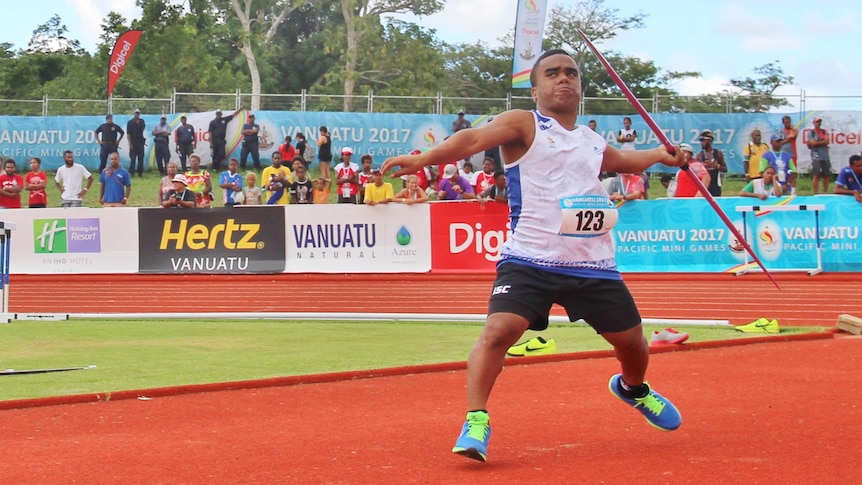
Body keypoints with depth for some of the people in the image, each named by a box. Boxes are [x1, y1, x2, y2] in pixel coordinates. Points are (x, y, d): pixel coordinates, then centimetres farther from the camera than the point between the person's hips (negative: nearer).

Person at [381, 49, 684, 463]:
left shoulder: (593, 142, 17)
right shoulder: (524, 125, -1)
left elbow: (622, 161, 42)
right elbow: (474, 138, -20)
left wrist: (658, 155, 30)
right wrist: (423, 159, -34)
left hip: (593, 265, 5)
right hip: (530, 261, -5)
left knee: (632, 341, 12)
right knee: (499, 330, -25)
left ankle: (633, 388, 45)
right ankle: (476, 421, -18)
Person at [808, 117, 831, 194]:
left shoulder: (824, 132, 15)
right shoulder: (811, 132, 4)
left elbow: (827, 141, 0)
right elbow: (813, 143, -10)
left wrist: (817, 142, -5)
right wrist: (822, 142, -1)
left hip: (825, 156, 4)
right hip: (816, 156, -4)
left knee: (827, 175, 6)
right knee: (816, 175, -11)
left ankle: (826, 192, 15)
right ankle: (816, 193, -10)